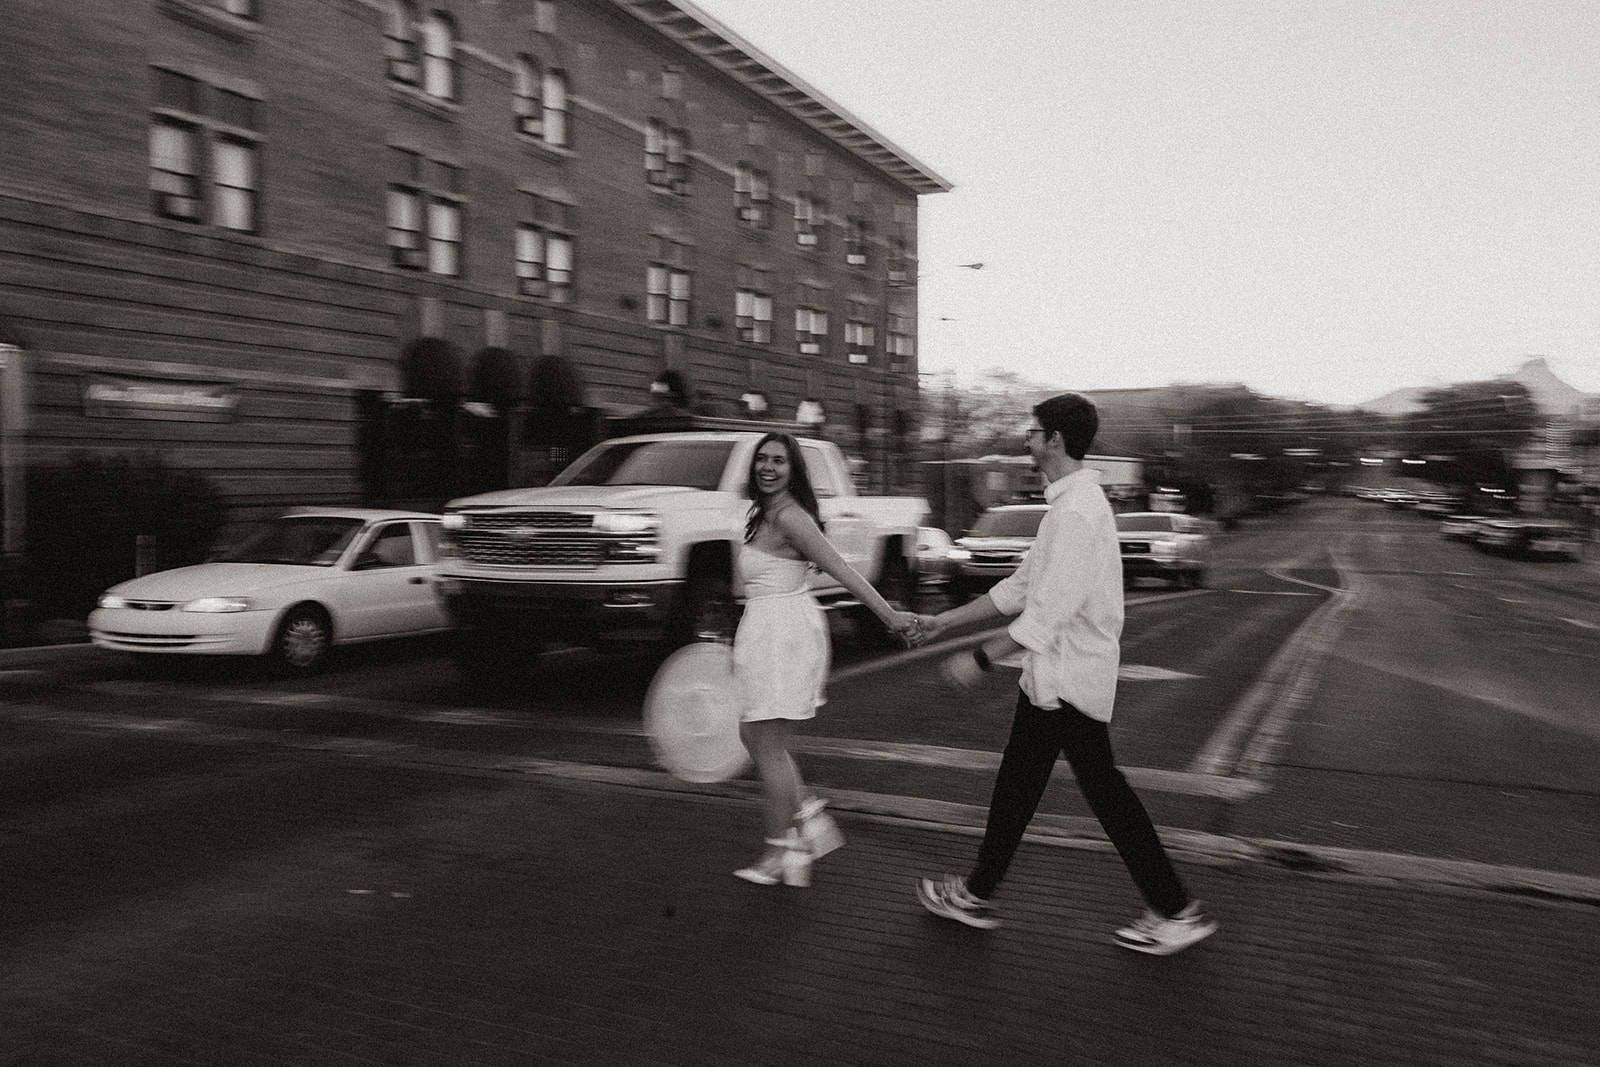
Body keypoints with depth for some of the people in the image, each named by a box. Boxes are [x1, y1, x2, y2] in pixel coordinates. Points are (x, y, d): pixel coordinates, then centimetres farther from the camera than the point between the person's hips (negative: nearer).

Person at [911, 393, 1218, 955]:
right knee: (1016, 782, 16)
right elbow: (1021, 586, 16)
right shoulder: (1069, 504, 13)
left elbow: (1049, 612, -26)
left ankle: (1176, 912, 15)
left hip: (1068, 681, -10)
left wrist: (981, 658, -19)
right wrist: (944, 622, 16)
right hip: (1053, 676, 10)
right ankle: (977, 893, 29)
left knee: (1102, 788, 0)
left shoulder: (1077, 513, -21)